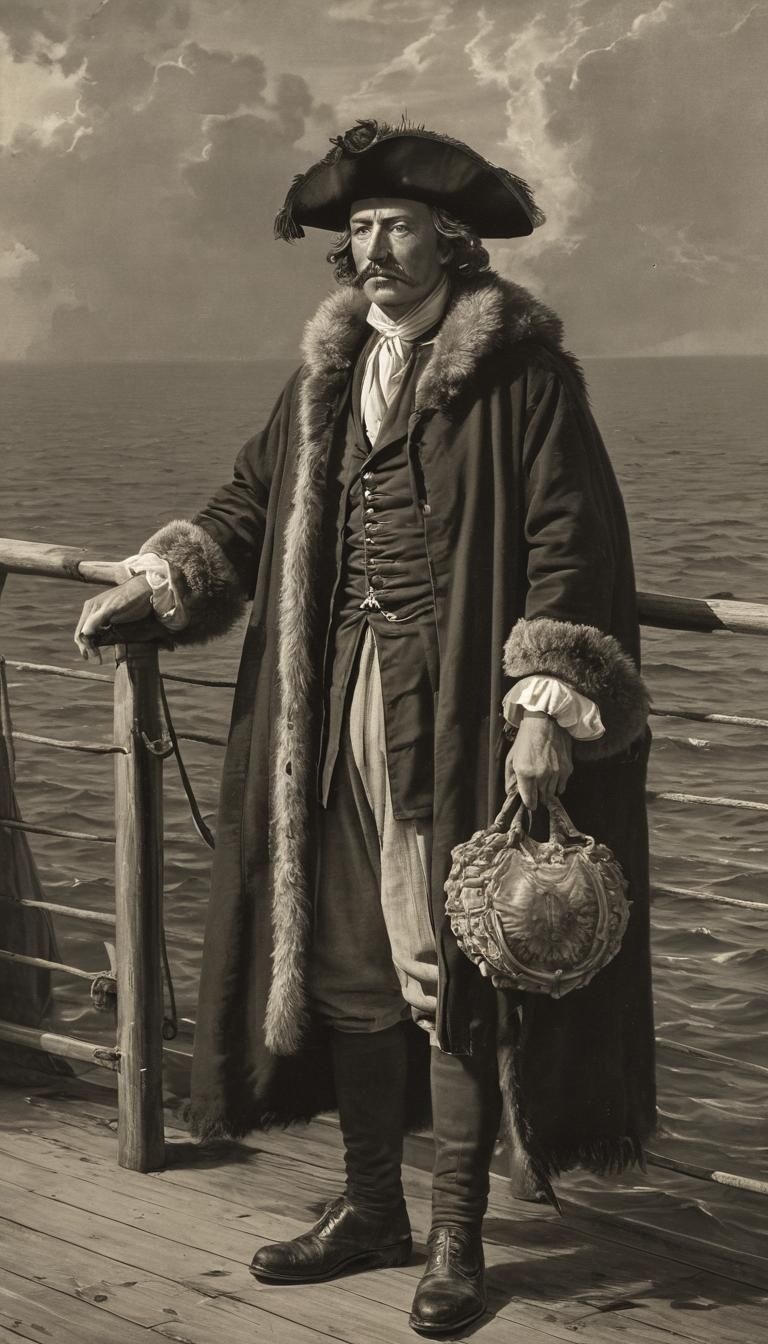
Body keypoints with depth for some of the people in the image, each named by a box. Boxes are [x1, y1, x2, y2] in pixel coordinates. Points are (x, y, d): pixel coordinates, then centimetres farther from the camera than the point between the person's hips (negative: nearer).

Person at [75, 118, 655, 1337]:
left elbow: (570, 547, -12)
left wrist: (547, 708, -20)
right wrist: (154, 584, 6)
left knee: (458, 973, 0)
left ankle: (456, 1243, 14)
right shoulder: (328, 373, 11)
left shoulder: (523, 376, -8)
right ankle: (371, 1209, 27)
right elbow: (255, 501, 18)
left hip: (462, 720, -6)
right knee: (347, 961, 11)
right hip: (337, 713, 6)